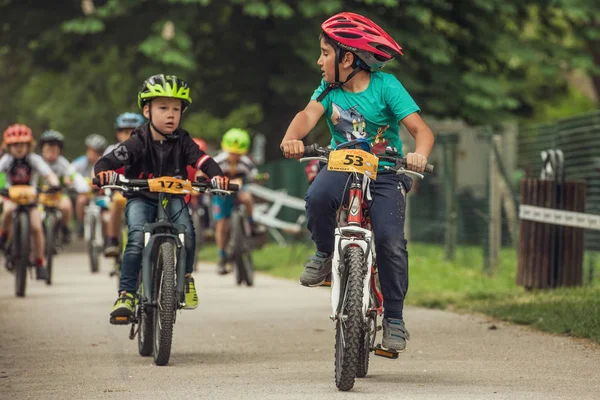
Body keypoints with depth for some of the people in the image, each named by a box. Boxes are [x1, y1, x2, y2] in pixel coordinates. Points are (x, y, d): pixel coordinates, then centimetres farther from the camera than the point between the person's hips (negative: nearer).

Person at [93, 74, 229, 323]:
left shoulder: (181, 141, -5)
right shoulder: (138, 142, -12)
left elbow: (202, 160, -17)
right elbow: (107, 162, -21)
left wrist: (217, 176, -38)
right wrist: (103, 173, -44)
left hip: (173, 198, 2)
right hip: (141, 198, -2)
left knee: (187, 232, -24)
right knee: (137, 239, -27)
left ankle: (186, 277, 2)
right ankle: (126, 294, -22)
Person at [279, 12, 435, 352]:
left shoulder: (385, 86, -8)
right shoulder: (329, 89, 3)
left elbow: (421, 128, -16)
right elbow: (309, 114, -16)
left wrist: (420, 155, -38)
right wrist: (291, 139, -38)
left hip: (385, 173, -2)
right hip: (343, 167, 2)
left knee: (390, 239, -21)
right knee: (318, 197, -31)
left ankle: (394, 318, -6)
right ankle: (326, 253, -1)